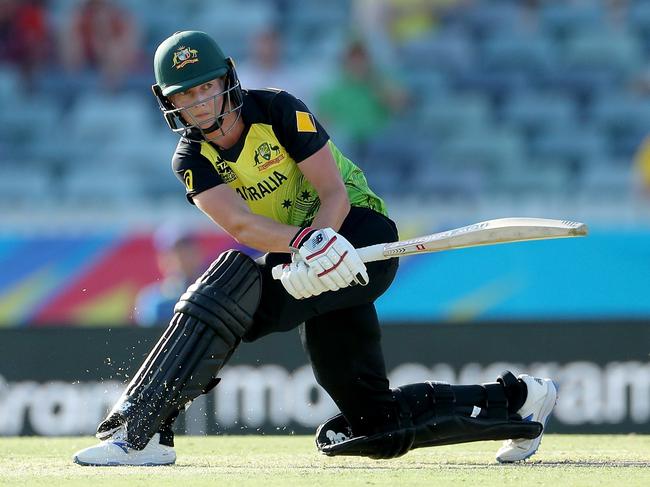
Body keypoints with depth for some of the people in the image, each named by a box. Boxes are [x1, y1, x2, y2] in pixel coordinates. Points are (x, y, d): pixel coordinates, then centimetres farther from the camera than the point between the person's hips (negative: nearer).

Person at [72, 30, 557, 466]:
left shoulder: (278, 111, -11)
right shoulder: (193, 160, -1)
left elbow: (336, 195, -17)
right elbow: (239, 222, -21)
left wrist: (318, 243, -37)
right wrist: (304, 244, -40)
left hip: (362, 234, -7)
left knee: (232, 285, -29)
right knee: (373, 422, 6)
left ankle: (139, 431, -31)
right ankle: (515, 399, 22)